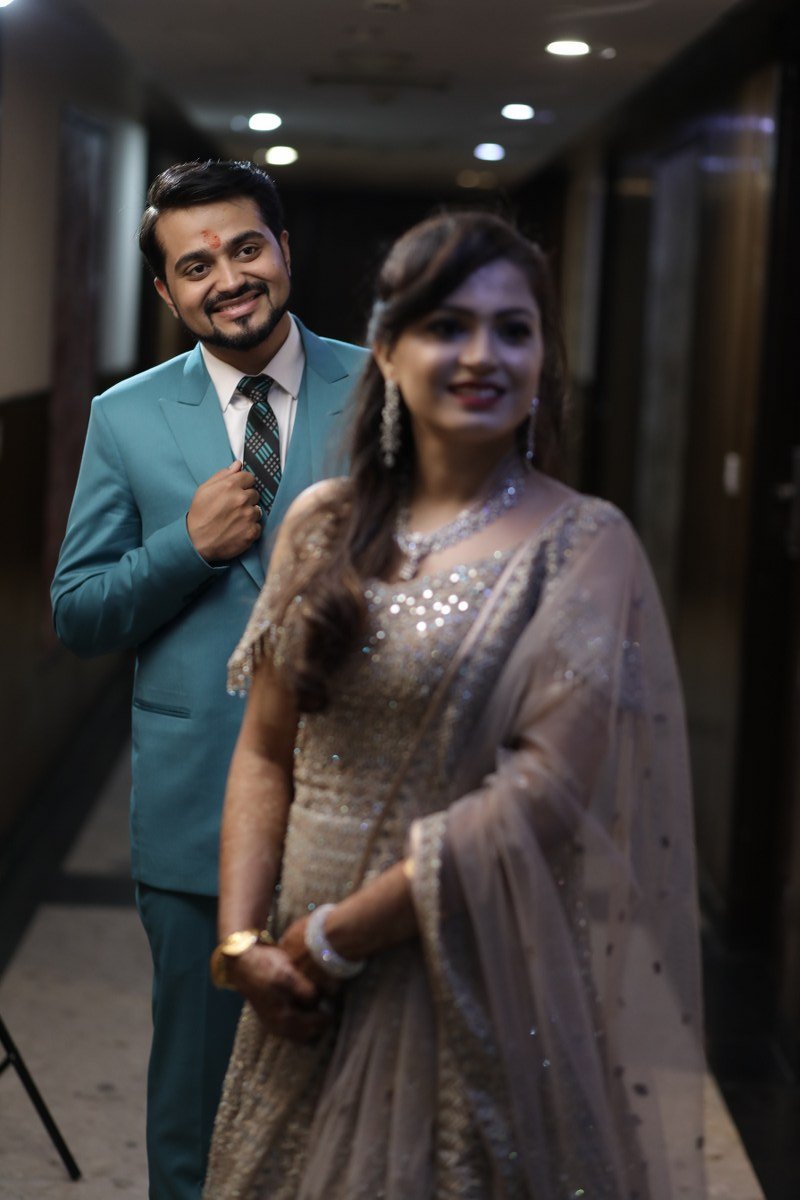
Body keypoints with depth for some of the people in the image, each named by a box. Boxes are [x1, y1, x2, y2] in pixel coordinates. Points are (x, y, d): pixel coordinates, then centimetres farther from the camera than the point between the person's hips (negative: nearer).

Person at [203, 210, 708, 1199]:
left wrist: (336, 936, -16)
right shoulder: (323, 525, 4)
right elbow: (265, 752, 5)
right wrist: (241, 940, -8)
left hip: (470, 987, -4)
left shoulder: (584, 548, -10)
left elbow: (543, 796, -18)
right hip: (302, 992, 4)